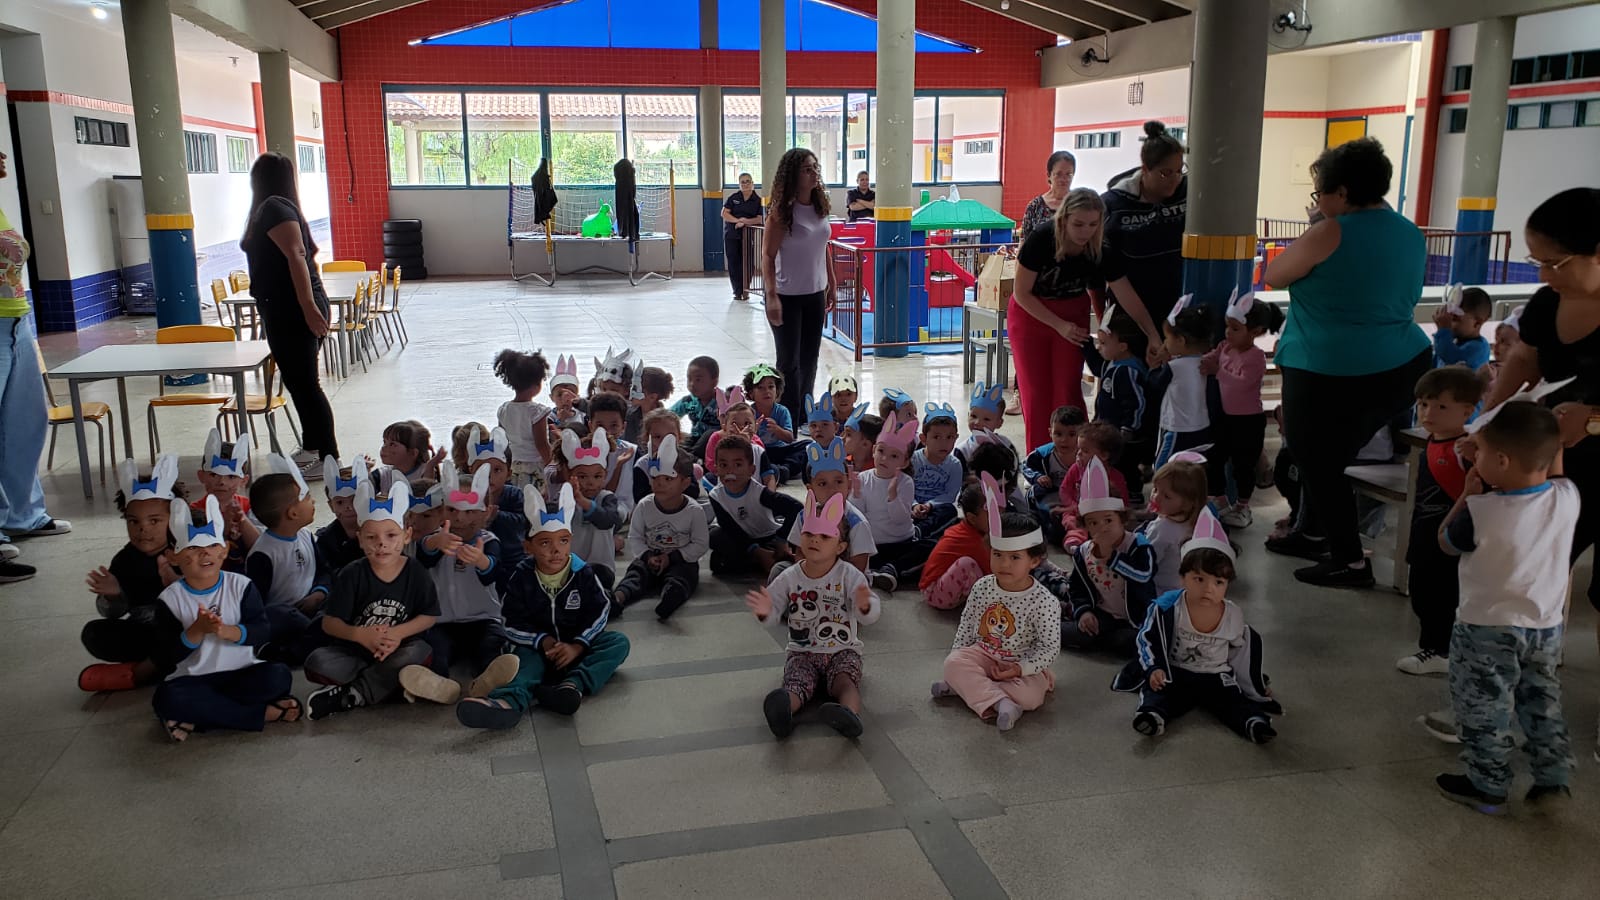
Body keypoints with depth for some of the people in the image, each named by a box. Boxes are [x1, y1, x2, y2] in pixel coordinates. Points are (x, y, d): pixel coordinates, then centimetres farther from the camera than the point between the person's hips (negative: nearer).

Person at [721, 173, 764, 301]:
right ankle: (737, 291, 7)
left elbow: (759, 219, -7)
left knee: (747, 263, -2)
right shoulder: (733, 197, 3)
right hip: (731, 236, 1)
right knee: (733, 263, 0)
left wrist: (745, 222, -19)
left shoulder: (758, 200, 0)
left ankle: (745, 290, 10)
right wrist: (737, 220, -15)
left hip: (748, 236, -1)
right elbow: (724, 213, -2)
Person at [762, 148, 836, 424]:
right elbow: (768, 256, -14)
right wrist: (772, 296, -19)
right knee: (789, 361, 0)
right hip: (788, 296, -6)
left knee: (809, 359, 12)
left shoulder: (820, 205, 5)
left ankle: (805, 415, 25)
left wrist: (831, 285, 15)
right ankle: (789, 421, 8)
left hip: (815, 293, 6)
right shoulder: (782, 210, -14)